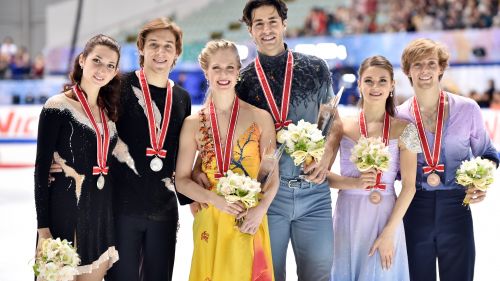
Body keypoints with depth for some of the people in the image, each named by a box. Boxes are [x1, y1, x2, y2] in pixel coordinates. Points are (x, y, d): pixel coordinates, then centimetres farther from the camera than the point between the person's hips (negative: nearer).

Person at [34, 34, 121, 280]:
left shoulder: (108, 111, 12)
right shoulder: (58, 107, -7)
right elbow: (41, 169, -10)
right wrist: (43, 229, -14)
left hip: (102, 215, 6)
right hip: (66, 212, -6)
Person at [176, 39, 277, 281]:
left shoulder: (260, 118, 1)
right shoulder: (193, 124, 3)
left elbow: (272, 175, 1)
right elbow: (182, 180, 3)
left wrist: (261, 209, -15)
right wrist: (216, 199, -12)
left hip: (250, 222, -1)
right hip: (210, 222, 1)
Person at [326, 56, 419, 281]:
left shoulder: (403, 130, -2)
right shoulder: (342, 126, 1)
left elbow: (409, 186, -4)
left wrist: (389, 233, -10)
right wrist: (354, 183, -14)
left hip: (386, 218, -1)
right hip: (348, 217, 1)